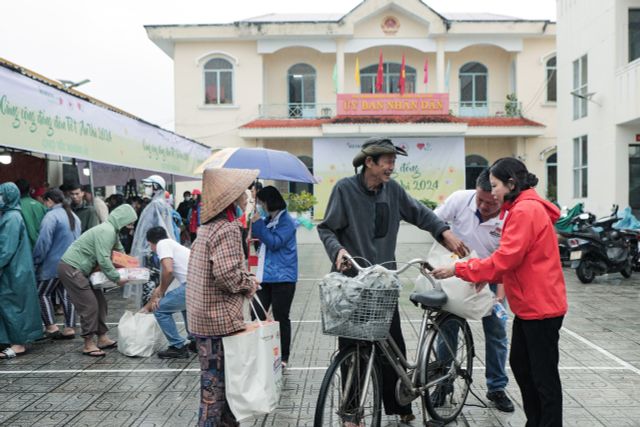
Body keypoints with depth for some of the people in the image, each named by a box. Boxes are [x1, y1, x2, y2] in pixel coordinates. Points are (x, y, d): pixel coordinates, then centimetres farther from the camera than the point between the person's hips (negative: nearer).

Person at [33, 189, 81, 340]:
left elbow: (43, 242, -15)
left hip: (54, 263, -7)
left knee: (43, 293, 6)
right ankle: (70, 328, 9)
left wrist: (36, 261, -5)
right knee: (66, 294, 9)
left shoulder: (51, 216, -13)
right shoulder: (73, 216, 13)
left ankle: (51, 327, 1)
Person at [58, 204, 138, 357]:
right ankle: (88, 344, 1)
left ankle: (102, 338, 18)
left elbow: (119, 252, 22)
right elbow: (103, 259, -24)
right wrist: (116, 278, -16)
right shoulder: (106, 231, -19)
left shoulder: (112, 231, 14)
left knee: (99, 302, 10)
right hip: (71, 268, -10)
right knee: (89, 305, -9)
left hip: (78, 269, 10)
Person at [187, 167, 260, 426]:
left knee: (216, 375, 19)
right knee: (216, 378, 2)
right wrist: (250, 284, -9)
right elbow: (227, 275, -27)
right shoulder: (227, 228, -19)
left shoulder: (208, 226, 11)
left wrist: (245, 279, 7)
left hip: (203, 315, 9)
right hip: (219, 317, -9)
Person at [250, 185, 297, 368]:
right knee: (257, 315, 6)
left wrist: (258, 224, -19)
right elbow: (261, 240, 21)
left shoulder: (286, 222, -12)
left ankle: (283, 357, 15)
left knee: (281, 318, 3)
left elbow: (274, 243, -21)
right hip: (264, 276, 7)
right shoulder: (267, 220, 13)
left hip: (282, 278, -7)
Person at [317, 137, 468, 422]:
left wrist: (444, 231, 4)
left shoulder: (392, 190, 3)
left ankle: (398, 405, 24)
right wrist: (338, 250, -23)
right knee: (352, 348, 4)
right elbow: (326, 229, -5)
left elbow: (419, 213, 16)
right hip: (351, 279, -4)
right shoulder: (345, 189, -9)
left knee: (394, 345, 7)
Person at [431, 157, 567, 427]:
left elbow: (505, 259, -23)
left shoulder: (525, 211, -18)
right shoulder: (524, 208, 14)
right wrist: (488, 276, 6)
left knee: (544, 375, 1)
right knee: (519, 364, 18)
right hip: (530, 303, 10)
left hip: (540, 306, -10)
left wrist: (458, 270, -17)